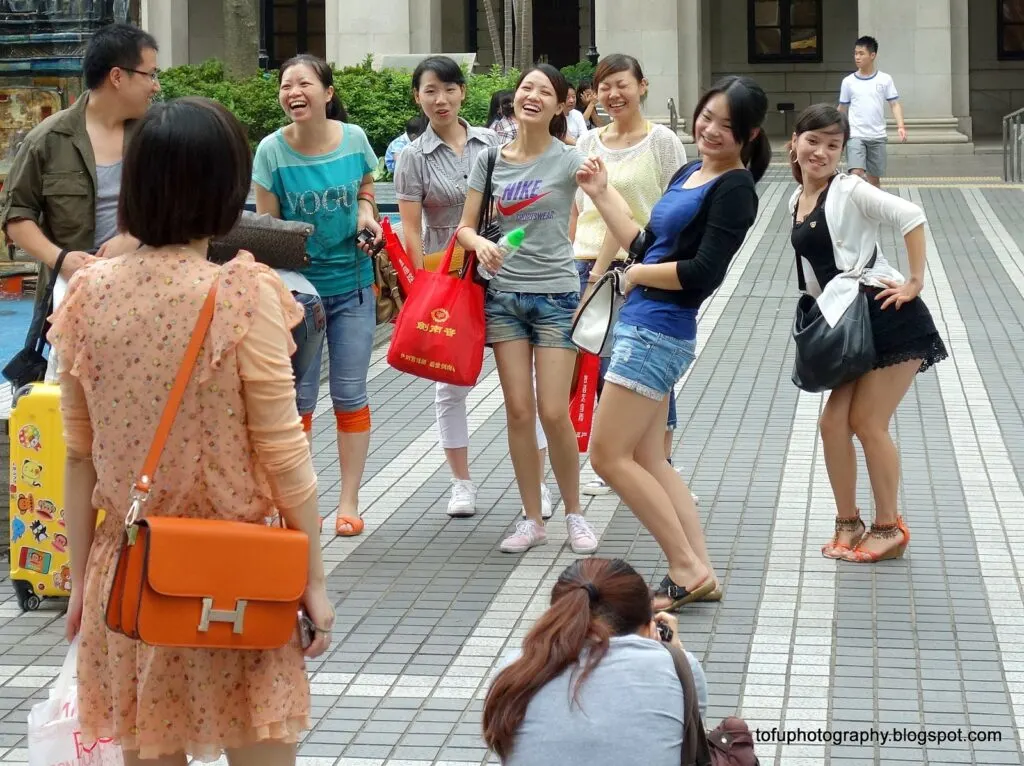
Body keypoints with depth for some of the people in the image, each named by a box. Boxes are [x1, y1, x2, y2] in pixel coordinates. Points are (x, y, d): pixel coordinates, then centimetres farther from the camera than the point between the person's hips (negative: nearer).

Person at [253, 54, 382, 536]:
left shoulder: (354, 139, -8)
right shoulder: (272, 151, -12)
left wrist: (365, 212, -8)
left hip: (352, 283, 1)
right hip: (297, 283, -1)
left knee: (350, 393, 5)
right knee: (298, 396, 4)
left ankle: (349, 501, 14)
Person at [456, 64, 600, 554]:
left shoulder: (568, 159, -5)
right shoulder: (491, 159, 4)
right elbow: (465, 226, 7)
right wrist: (479, 244, -15)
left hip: (555, 295, -3)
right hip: (503, 294, 3)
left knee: (554, 413, -5)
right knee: (518, 411, 3)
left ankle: (573, 514, 14)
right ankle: (532, 520, 14)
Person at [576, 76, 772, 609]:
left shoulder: (735, 189, -13)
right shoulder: (688, 174, 15)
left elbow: (703, 273, -20)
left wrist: (638, 275, -8)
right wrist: (602, 196, 14)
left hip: (659, 331, -10)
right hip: (642, 325, 10)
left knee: (608, 455, -7)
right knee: (647, 459, 11)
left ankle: (688, 570, -2)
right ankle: (701, 574, 14)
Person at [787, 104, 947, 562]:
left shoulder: (848, 190, -9)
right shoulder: (797, 202, 13)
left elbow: (910, 216, -21)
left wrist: (914, 282, -19)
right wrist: (821, 312, 12)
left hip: (887, 319, -7)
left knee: (868, 423, -4)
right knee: (834, 422, 4)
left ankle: (889, 528, 10)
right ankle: (849, 524, 18)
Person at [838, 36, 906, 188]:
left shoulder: (885, 79, 1)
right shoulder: (848, 82, 3)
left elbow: (894, 104, 1)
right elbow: (842, 109, 11)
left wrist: (901, 126, -13)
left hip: (877, 136, 1)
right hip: (855, 135, -1)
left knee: (874, 178, 8)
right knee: (856, 174, -18)